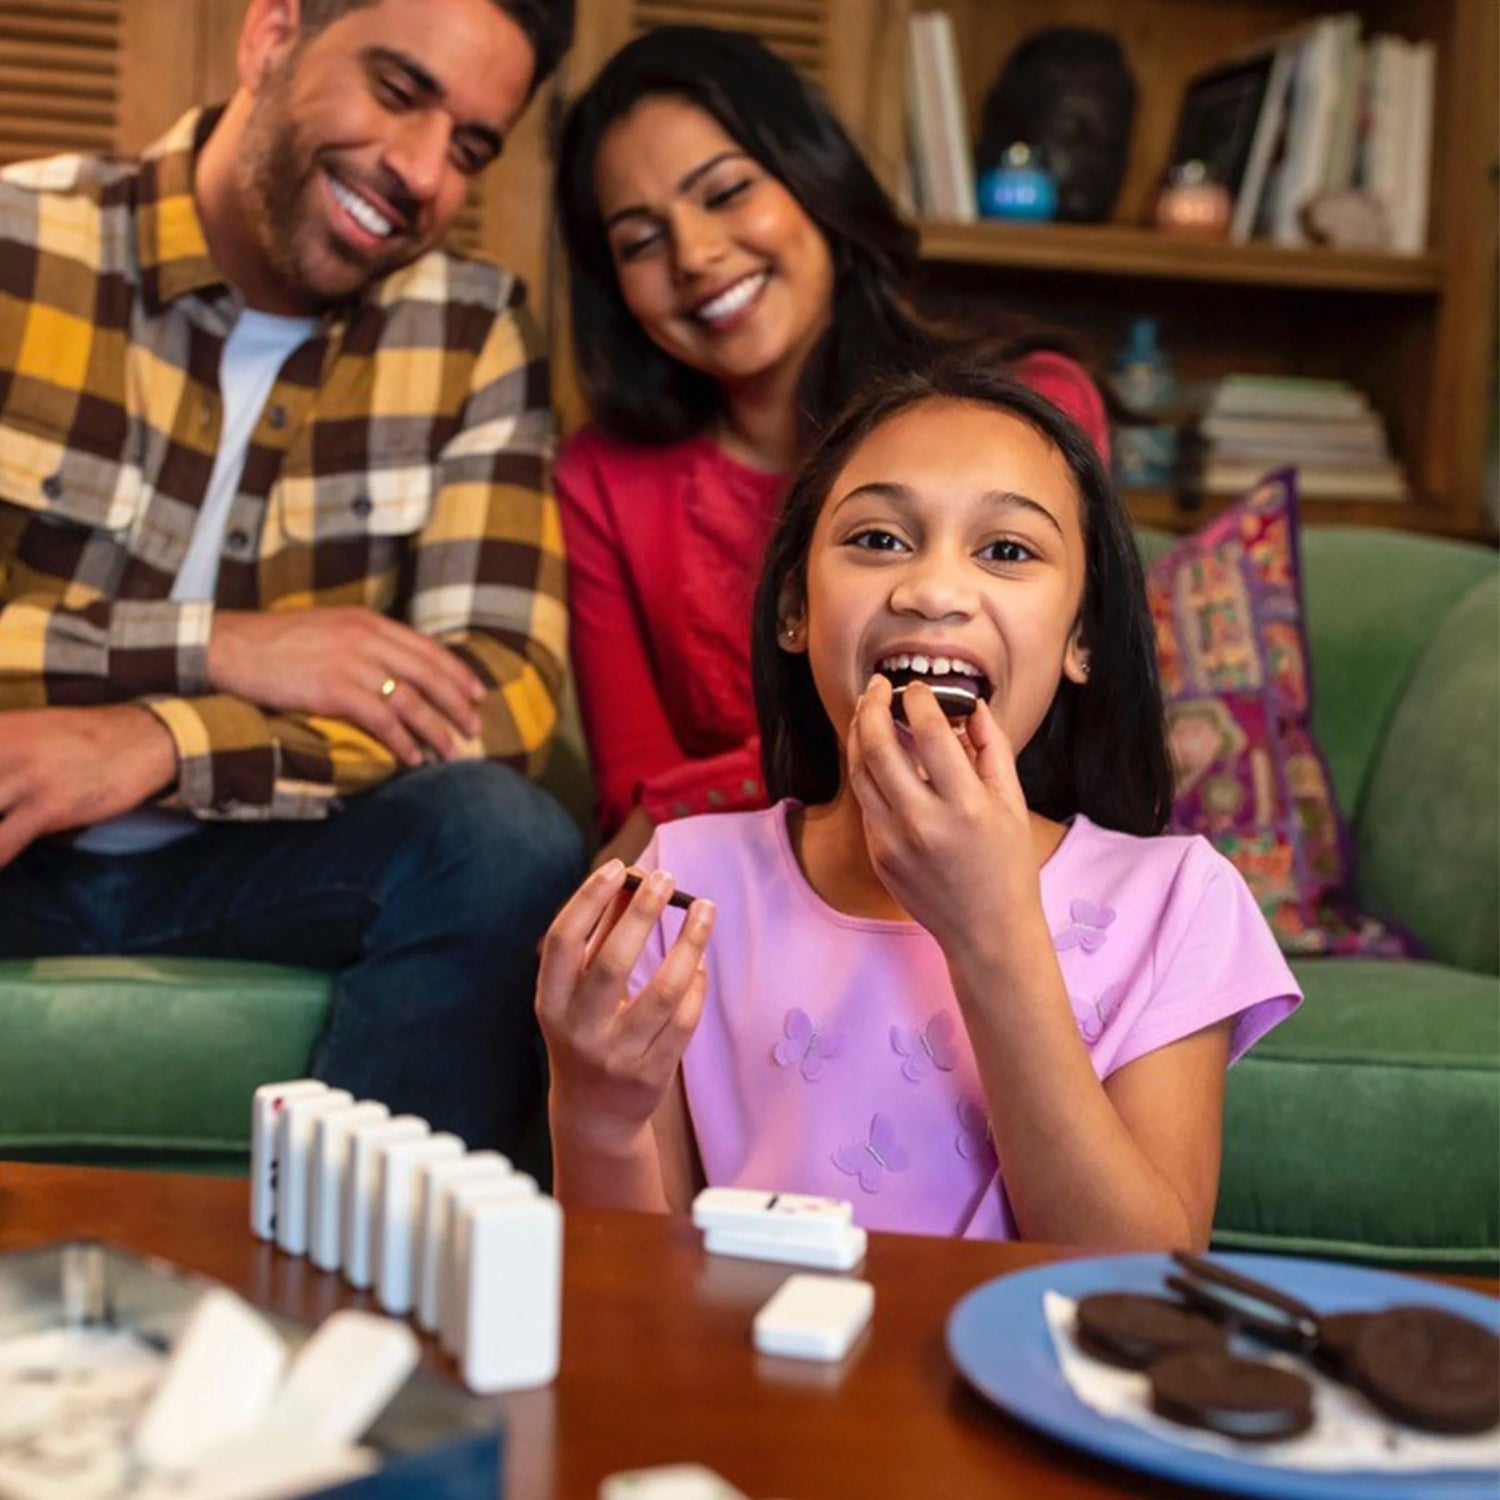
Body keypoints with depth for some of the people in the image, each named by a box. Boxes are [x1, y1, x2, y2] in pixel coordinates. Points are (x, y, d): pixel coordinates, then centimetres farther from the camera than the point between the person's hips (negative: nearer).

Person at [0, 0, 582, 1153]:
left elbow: (504, 688, -11)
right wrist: (214, 647, -21)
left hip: (248, 861, 2)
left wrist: (156, 743, -22)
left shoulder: (475, 334, 1)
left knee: (504, 839, -27)